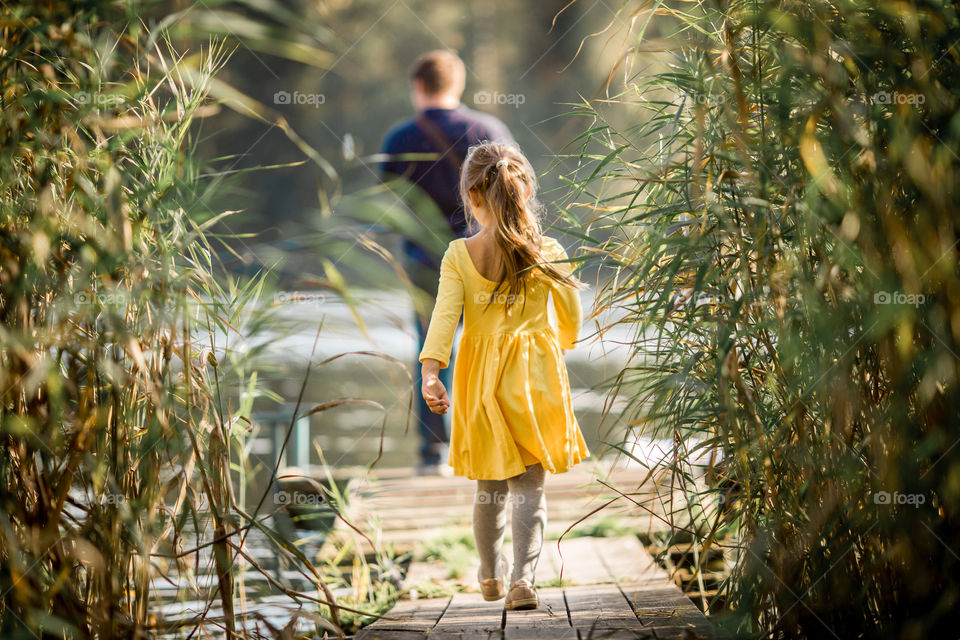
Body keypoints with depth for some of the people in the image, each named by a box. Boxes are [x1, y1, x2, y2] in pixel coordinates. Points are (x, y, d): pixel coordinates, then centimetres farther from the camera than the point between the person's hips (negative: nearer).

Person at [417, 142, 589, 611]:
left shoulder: (458, 255, -7)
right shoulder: (548, 253, -5)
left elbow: (445, 315, -16)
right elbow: (571, 316, 4)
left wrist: (430, 372, -20)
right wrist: (560, 344, 25)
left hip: (481, 379, 1)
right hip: (534, 376, -1)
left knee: (489, 485, 17)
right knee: (529, 485, 1)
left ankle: (491, 577, 33)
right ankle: (523, 578, -15)